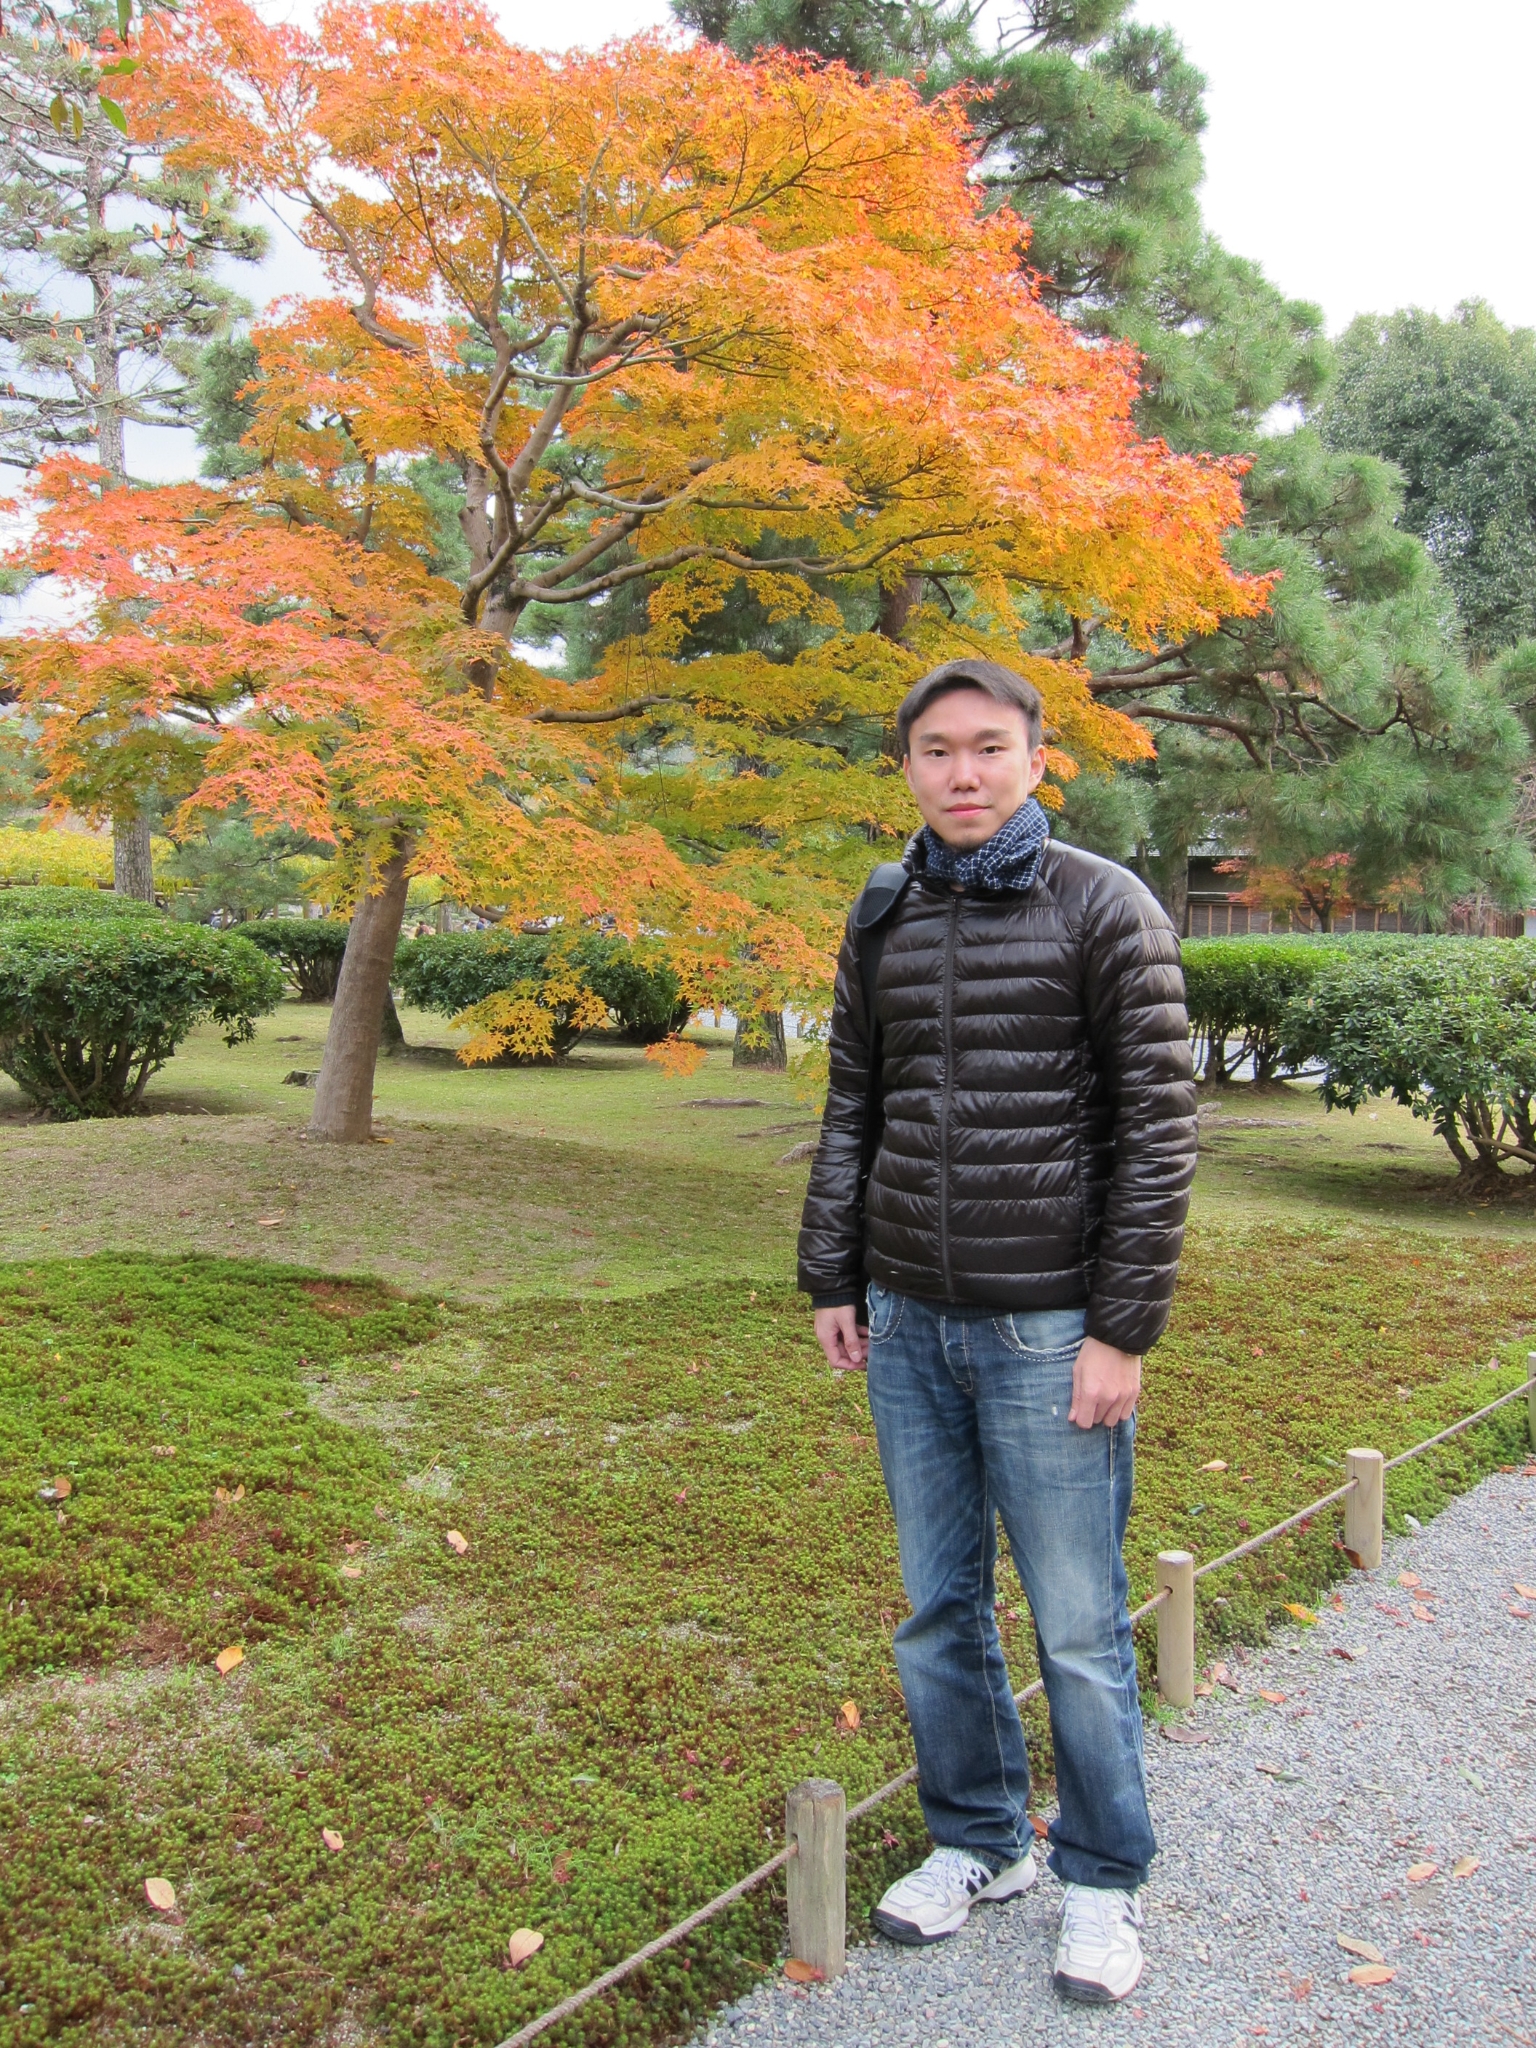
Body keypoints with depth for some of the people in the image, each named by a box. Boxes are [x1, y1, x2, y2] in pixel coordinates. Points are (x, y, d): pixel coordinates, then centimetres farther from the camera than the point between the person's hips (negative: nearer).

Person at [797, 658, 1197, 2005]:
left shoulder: (1105, 909, -7)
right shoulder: (882, 920, 7)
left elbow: (1158, 1128, -9)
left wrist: (1125, 1330, -12)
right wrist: (830, 1281, 9)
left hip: (1048, 1330, -4)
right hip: (908, 1328, 5)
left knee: (1078, 1629, 7)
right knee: (940, 1608, 16)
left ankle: (1104, 1880, 29)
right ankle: (979, 1841, 37)